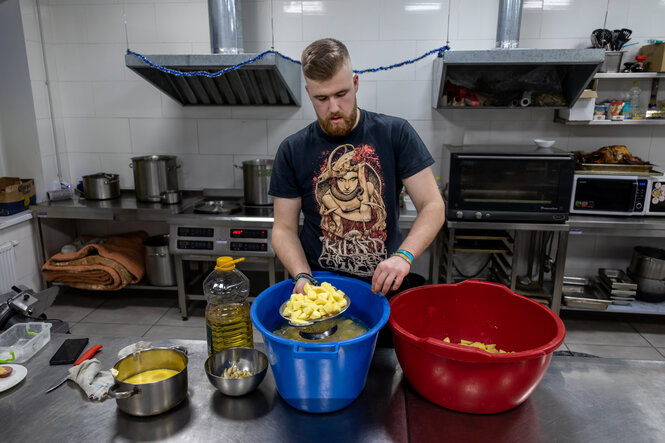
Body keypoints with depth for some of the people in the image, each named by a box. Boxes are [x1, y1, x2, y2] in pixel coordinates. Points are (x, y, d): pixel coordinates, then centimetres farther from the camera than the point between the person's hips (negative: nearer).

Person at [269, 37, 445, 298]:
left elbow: (432, 206, -3)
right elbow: (284, 228, 3)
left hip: (384, 287, 0)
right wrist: (301, 276, -14)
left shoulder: (395, 133, -1)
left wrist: (404, 255, -20)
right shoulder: (292, 151, 1)